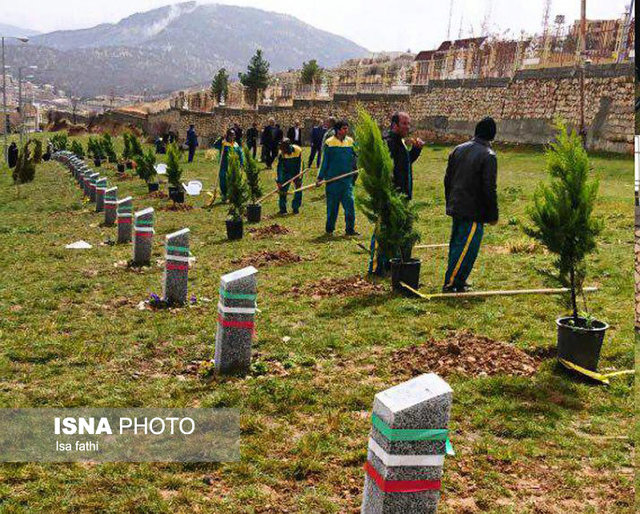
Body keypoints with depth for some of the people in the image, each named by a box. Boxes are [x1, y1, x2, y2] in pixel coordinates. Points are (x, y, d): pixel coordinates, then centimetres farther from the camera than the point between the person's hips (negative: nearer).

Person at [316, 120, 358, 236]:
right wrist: (320, 177, -1)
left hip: (347, 179, 2)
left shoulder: (350, 142, 7)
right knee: (332, 205, 6)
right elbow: (325, 162, 2)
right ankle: (329, 228, 21)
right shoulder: (329, 143, -2)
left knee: (349, 203, -8)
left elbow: (355, 158, 16)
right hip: (333, 179, -2)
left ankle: (350, 229, 0)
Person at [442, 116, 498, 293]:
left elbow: (447, 179, 14)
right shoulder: (488, 156, -14)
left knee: (456, 245, 17)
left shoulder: (458, 149, 8)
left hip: (455, 207, 8)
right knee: (467, 249, -2)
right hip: (474, 212, -8)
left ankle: (455, 282, 26)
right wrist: (493, 215, -7)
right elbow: (489, 189, -16)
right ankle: (451, 284, -1)